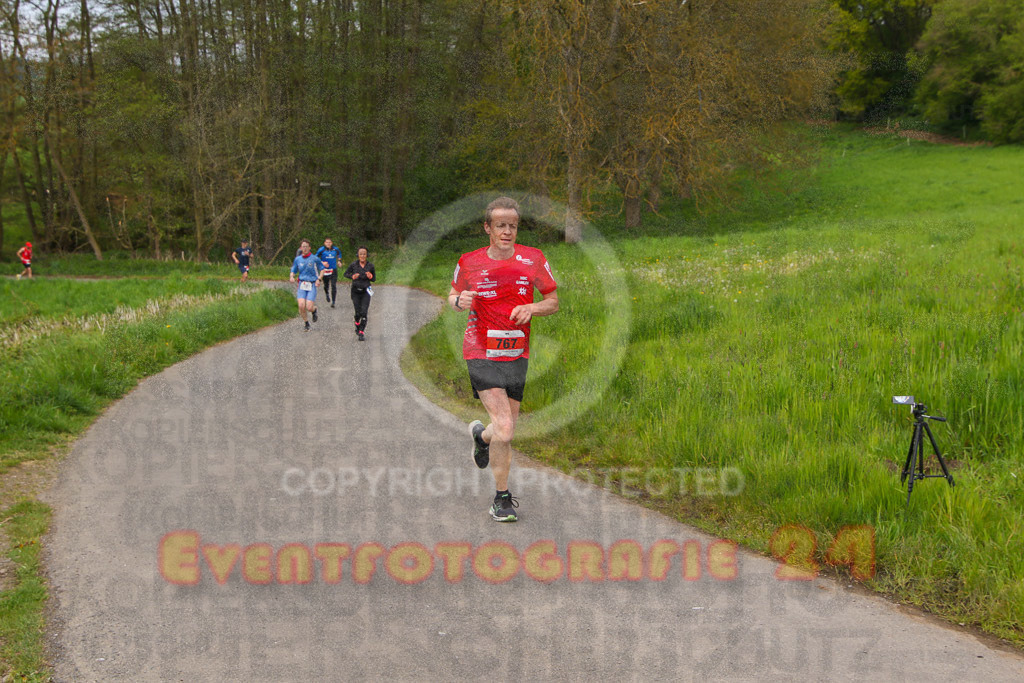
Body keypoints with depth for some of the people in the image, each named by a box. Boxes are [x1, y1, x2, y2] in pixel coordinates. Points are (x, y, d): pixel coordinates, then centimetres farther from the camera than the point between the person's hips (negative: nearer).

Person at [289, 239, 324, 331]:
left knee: (309, 308, -15)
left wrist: (319, 279, -4)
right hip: (302, 285, 2)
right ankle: (306, 323, 7)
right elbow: (293, 271, 15)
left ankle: (314, 310, 24)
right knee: (301, 306, -17)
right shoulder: (297, 259, 6)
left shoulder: (315, 259, -2)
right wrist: (291, 276, -7)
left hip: (312, 285, -2)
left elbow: (322, 269, 11)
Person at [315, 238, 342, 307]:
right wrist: (322, 262, -15)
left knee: (334, 286, -8)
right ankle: (327, 294, 43)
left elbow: (339, 254, 25)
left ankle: (333, 302, -4)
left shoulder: (335, 249, 3)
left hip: (333, 270, 1)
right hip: (325, 270, -1)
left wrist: (339, 261, 15)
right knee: (326, 285, 7)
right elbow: (316, 258, -2)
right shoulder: (322, 250, -6)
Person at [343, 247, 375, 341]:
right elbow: (346, 274, 7)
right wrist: (352, 276, -12)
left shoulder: (370, 265, -3)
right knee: (358, 313, 3)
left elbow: (374, 279, 8)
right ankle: (357, 327, 35)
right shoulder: (353, 265, -5)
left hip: (366, 292, 0)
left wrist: (370, 276, -15)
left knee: (364, 313, -12)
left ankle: (361, 334, -8)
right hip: (356, 291, 0)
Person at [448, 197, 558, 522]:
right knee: (504, 429, -16)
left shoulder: (534, 260, 0)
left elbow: (553, 302, 8)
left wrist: (531, 308, -13)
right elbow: (453, 294, 14)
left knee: (506, 430, 10)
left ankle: (481, 435, 48)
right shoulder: (469, 263, -2)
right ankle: (502, 498, 1)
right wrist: (459, 301, -10)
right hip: (481, 353, -3)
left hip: (517, 354, 3)